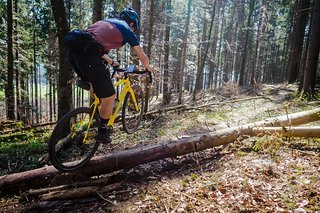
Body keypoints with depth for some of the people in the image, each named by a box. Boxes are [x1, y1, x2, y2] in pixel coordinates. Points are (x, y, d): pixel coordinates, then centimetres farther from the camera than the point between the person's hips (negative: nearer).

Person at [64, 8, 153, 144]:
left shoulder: (106, 21, 32)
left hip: (73, 51, 8)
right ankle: (102, 132, 21)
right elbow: (142, 57, 21)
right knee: (109, 96, 7)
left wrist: (112, 63, 54)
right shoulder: (126, 29, 14)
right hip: (88, 55, -8)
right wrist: (148, 67, 42)